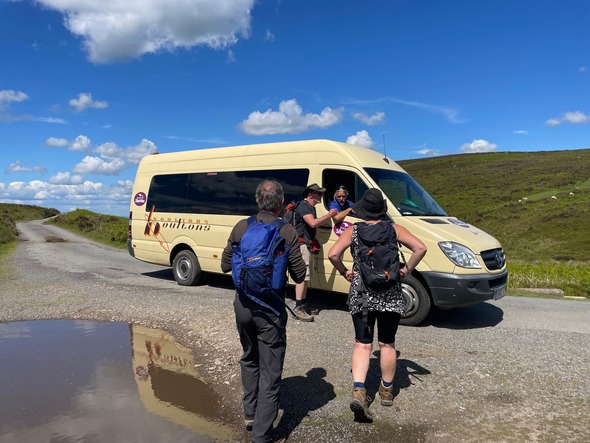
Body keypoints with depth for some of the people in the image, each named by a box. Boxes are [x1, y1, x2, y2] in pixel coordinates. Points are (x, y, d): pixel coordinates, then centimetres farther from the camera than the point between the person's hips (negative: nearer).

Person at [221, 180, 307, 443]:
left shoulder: (241, 227, -3)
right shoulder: (287, 232, -13)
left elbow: (225, 265, 6)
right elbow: (299, 276, -7)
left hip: (243, 303, 5)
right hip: (270, 308, -4)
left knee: (249, 360, 26)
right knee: (270, 371, 8)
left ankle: (250, 413, 39)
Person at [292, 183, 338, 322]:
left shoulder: (311, 207, 20)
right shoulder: (303, 206, -13)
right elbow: (312, 223, -26)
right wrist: (329, 215, -19)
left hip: (308, 245, 11)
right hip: (302, 244, -11)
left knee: (306, 276, 13)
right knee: (303, 276, -14)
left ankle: (304, 305, 21)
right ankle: (298, 308, -13)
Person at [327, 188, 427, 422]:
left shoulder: (353, 231, -2)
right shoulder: (393, 229, -1)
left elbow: (333, 254, -13)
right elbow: (420, 248, -10)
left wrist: (344, 272, 1)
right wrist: (407, 269, 0)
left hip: (361, 294, 0)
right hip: (390, 295, 1)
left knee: (363, 344, 7)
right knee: (387, 344, 14)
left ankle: (358, 391, -8)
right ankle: (387, 391, 29)